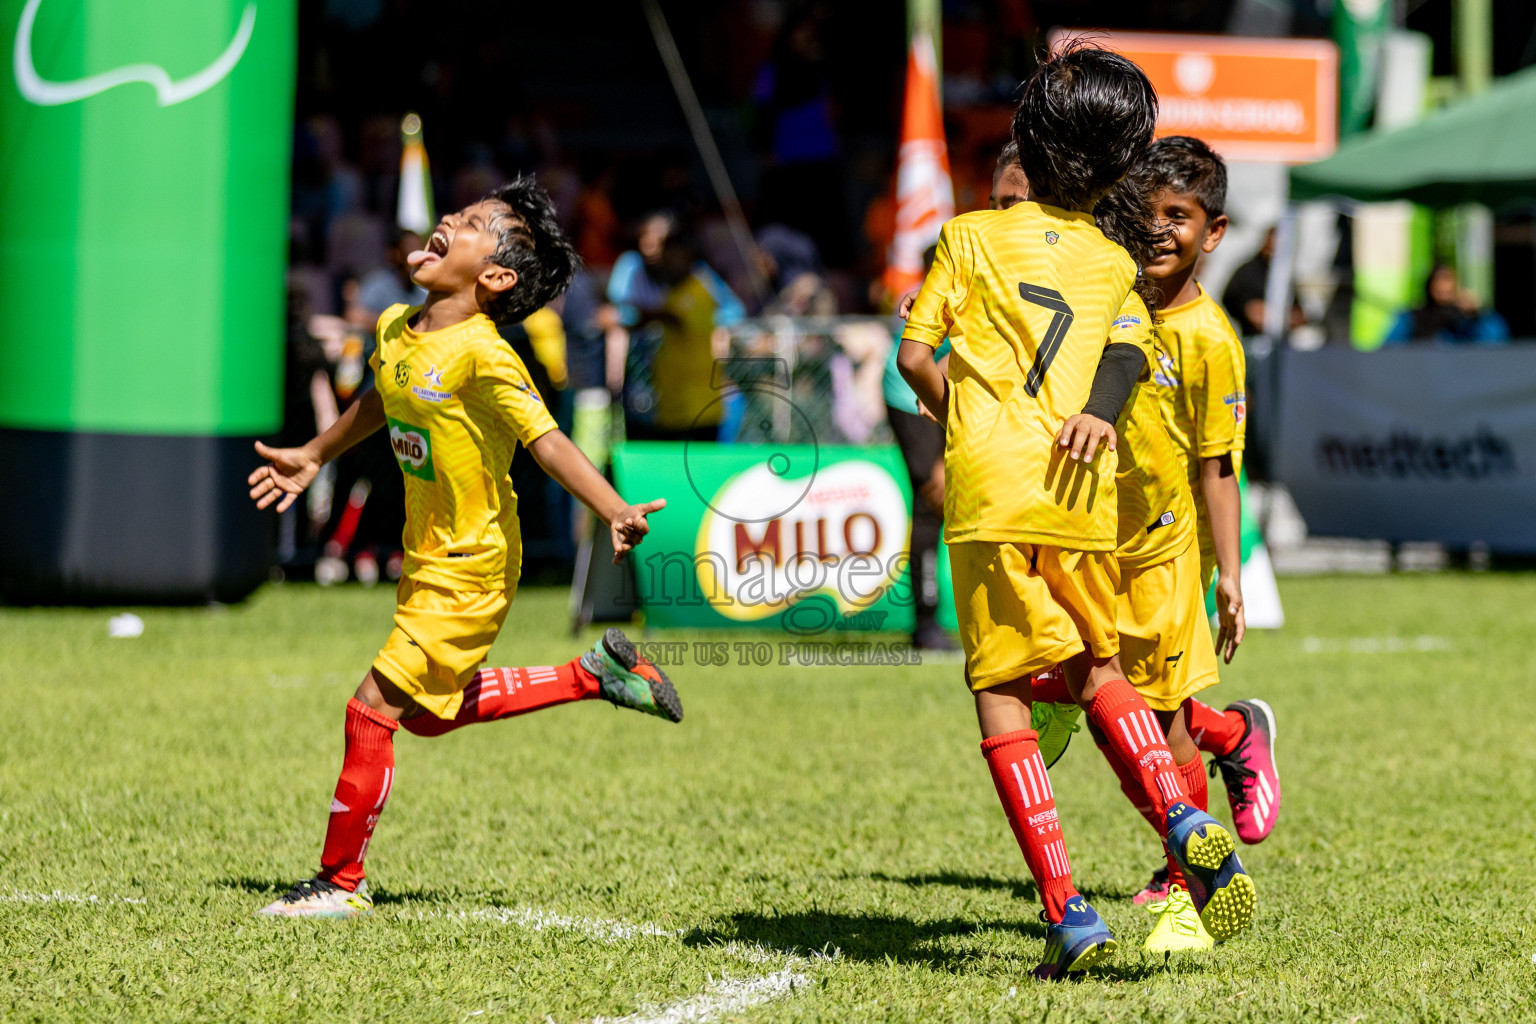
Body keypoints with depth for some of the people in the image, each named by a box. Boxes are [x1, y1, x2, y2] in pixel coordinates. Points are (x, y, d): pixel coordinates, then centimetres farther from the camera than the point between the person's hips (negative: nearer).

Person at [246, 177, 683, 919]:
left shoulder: (481, 357, -23)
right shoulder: (396, 329, 2)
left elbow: (546, 441, -29)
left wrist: (615, 512, -43)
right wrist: (313, 457, 36)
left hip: (468, 573, -9)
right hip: (426, 560, 9)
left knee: (373, 709, -8)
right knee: (428, 715, 22)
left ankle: (341, 882, 5)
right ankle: (595, 675, 31)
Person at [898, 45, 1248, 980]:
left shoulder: (971, 236, 13)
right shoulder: (1115, 265, 18)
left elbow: (914, 354, 7)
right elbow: (1127, 355, -2)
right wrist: (1099, 412, -15)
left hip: (988, 485, -2)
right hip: (1084, 493, 2)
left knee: (1002, 692, 1)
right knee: (1097, 666, 21)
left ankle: (1067, 909, -9)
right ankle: (1182, 816, -3)